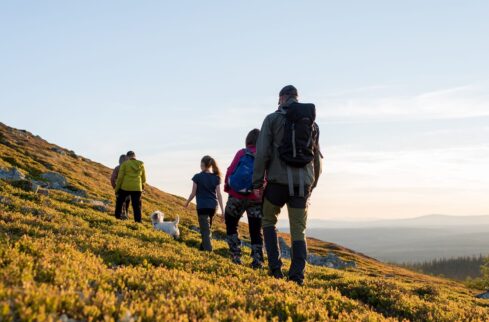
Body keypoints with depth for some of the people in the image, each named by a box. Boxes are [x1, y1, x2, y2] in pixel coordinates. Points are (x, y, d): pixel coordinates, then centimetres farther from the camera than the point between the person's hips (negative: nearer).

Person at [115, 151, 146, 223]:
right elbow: (143, 178, 12)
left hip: (125, 187, -2)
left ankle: (118, 216, 21)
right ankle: (138, 220, 0)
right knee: (137, 205, 5)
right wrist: (142, 186, 29)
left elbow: (120, 177, -5)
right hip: (137, 188, 2)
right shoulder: (141, 164, 6)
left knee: (120, 201, 19)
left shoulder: (124, 164, -3)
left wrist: (117, 188, 2)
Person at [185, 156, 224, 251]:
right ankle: (203, 247, 33)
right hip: (213, 206, 5)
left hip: (202, 206, -4)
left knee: (205, 230, -6)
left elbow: (193, 193, -2)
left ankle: (208, 250, -17)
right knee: (207, 228, 22)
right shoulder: (216, 177, 3)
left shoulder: (198, 177, -7)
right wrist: (222, 210, 4)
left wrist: (187, 202, 16)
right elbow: (219, 194, 1)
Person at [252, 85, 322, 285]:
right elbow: (317, 157, 17)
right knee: (298, 230, 7)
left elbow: (262, 153, -6)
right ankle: (298, 275, -3)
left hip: (278, 180, -3)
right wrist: (312, 184, 27)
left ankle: (275, 268, 6)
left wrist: (257, 183, -2)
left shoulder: (273, 119, 1)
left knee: (268, 221, 17)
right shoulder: (312, 123, 14)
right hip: (303, 183, 3)